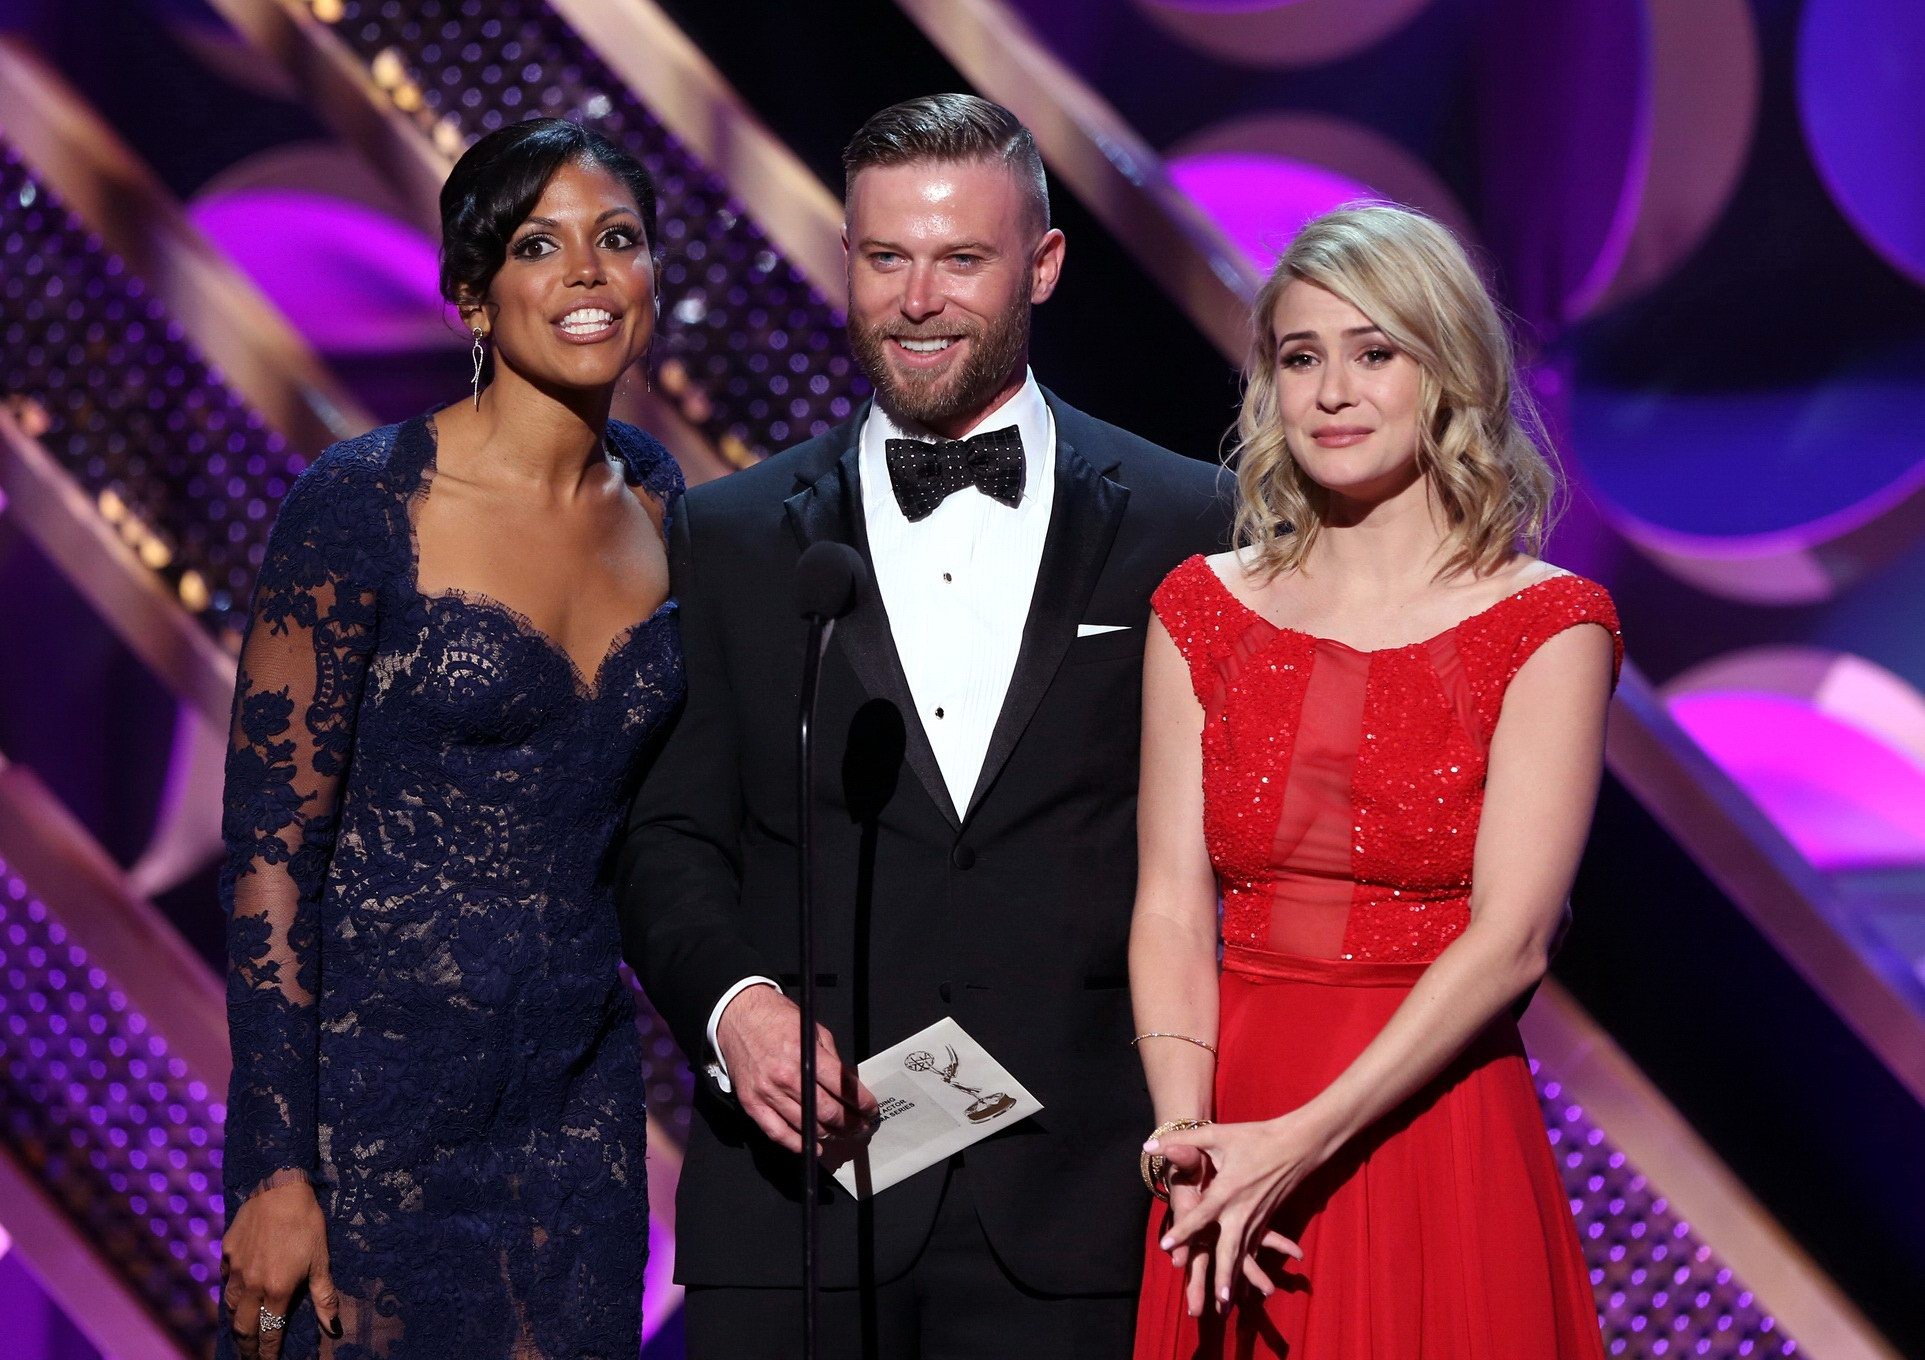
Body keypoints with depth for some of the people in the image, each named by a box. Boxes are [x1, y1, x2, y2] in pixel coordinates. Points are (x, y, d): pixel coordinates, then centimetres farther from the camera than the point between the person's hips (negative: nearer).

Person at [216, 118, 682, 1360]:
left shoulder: (654, 498, 6)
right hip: (378, 1090, -5)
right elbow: (270, 845, -12)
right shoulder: (364, 503, -12)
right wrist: (276, 1171, -16)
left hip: (580, 1088, 5)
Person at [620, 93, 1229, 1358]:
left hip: (1073, 1205, -1)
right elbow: (669, 837, 9)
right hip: (795, 1192, 1)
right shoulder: (729, 539, 11)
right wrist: (733, 1002, -10)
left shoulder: (1189, 529, 6)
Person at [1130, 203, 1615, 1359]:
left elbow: (1511, 939, -12)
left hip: (1436, 1135, -3)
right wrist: (1188, 1135, -16)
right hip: (1231, 1164, 3)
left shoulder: (1548, 624, -4)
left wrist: (1301, 1140, -20)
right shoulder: (1205, 608, 7)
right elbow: (1173, 904, 0)